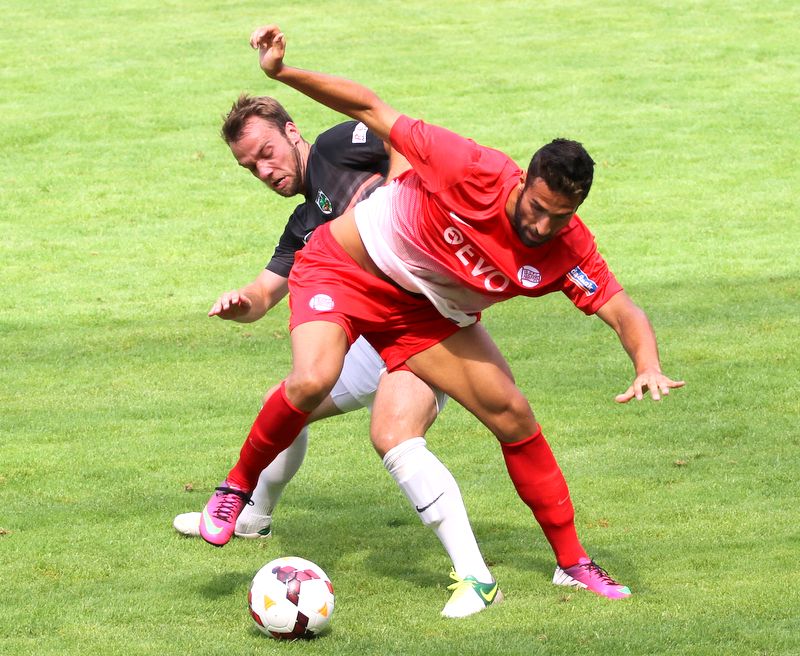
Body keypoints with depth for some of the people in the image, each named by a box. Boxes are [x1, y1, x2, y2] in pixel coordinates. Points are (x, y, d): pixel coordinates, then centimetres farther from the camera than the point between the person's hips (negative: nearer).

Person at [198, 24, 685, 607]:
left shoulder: (569, 251, -20)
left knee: (513, 414, -1)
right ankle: (238, 487, -4)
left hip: (423, 312, 4)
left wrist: (648, 367, -41)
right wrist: (282, 71, -32)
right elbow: (372, 110, -26)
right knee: (313, 379, -31)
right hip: (341, 268, -4)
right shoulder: (476, 173, -32)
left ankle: (572, 561, 13)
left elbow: (626, 314, -19)